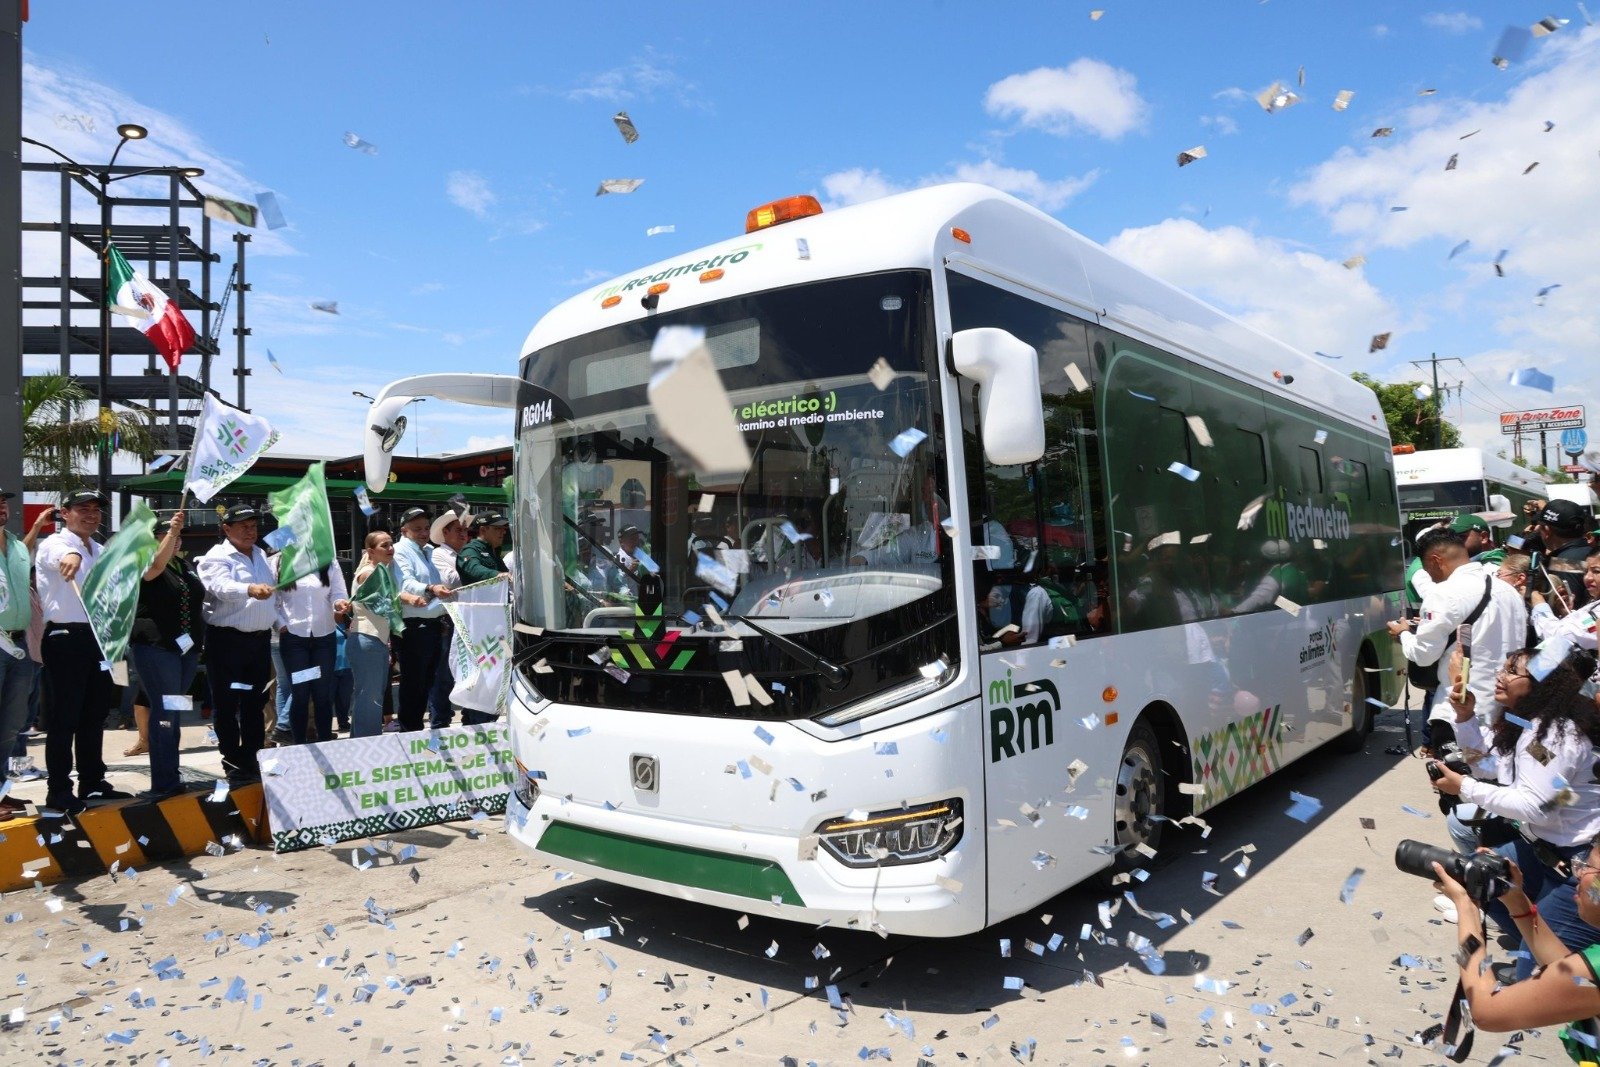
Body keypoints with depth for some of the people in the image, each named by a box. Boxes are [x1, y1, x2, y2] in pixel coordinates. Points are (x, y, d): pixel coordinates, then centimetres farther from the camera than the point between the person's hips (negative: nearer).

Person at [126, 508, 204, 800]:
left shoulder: (185, 565, 15)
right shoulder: (144, 562, -5)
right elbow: (157, 565, -29)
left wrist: (199, 639, 19)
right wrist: (171, 530, -39)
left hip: (187, 647, 7)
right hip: (155, 647, -7)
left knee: (174, 711, 11)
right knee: (164, 710, -10)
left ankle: (170, 775, 18)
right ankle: (165, 783, -8)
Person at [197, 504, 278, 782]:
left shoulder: (262, 556, 15)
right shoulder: (217, 557, -8)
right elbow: (223, 587, -28)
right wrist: (250, 589, -46)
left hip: (260, 639, 7)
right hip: (227, 639, -7)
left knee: (255, 703, 13)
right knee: (227, 704, 1)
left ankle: (253, 760, 22)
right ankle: (233, 764, 9)